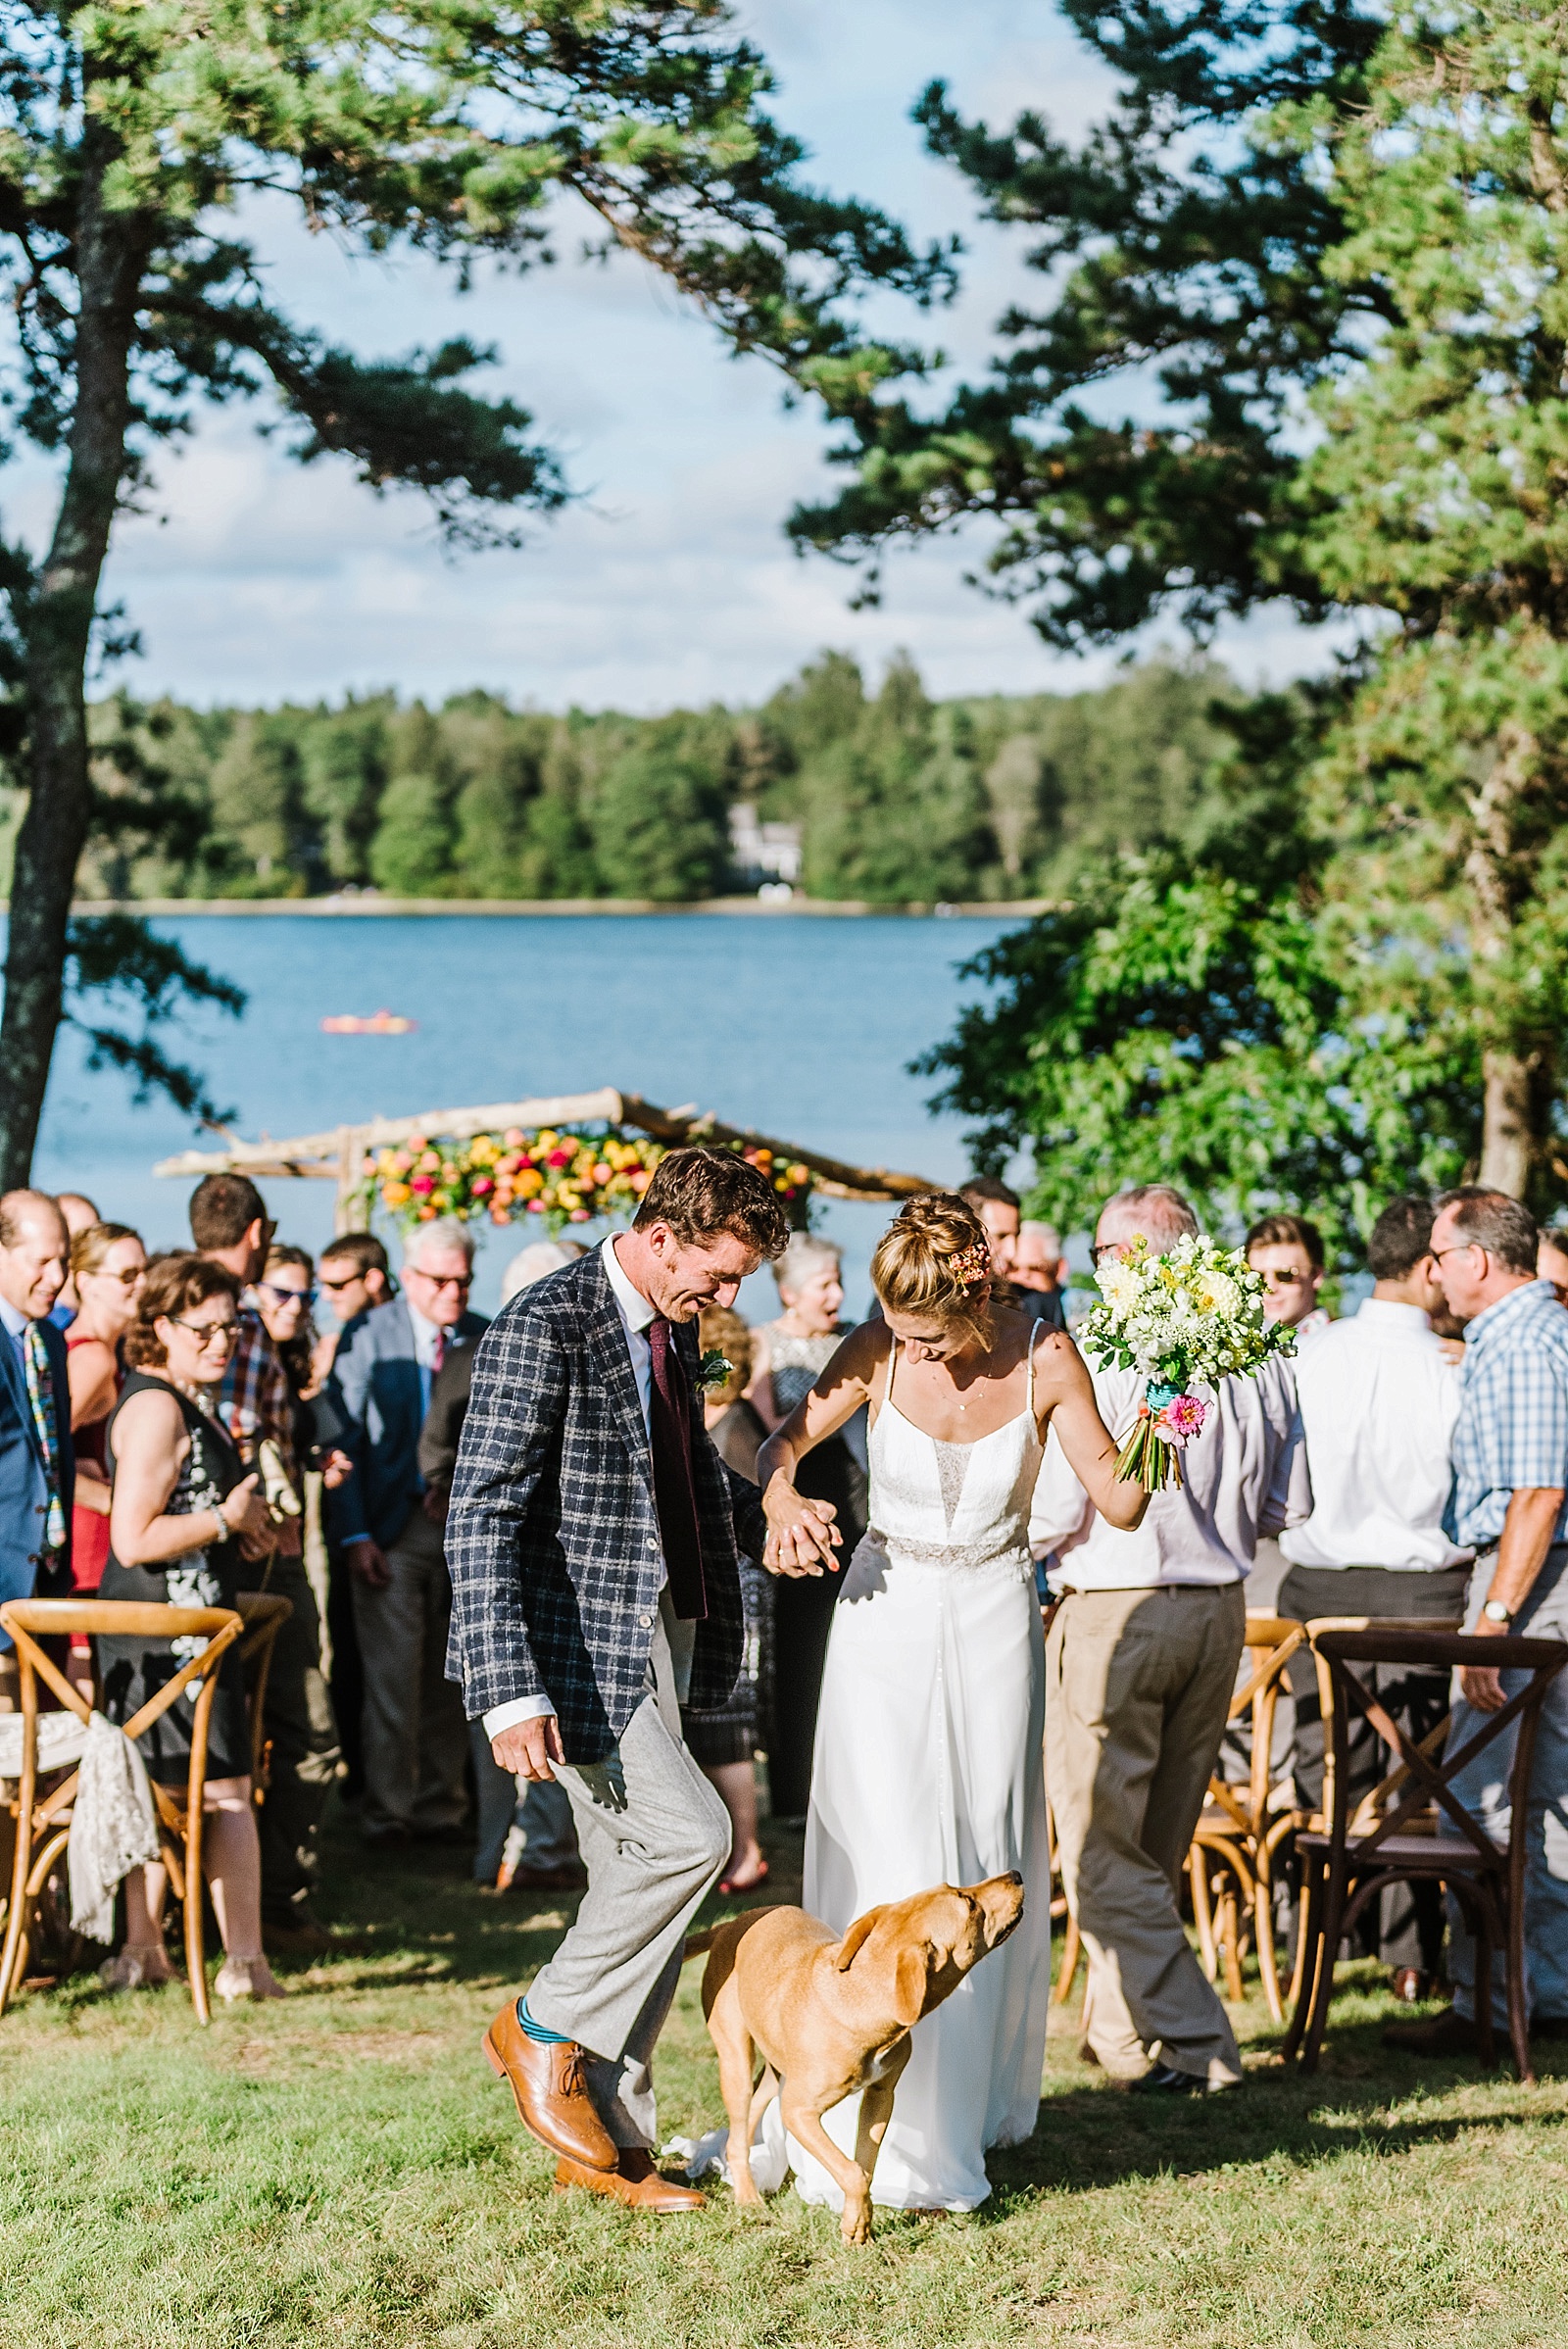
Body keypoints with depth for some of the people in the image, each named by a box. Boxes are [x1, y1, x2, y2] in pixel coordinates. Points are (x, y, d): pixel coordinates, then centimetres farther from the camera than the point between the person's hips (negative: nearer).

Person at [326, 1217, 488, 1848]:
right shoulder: (367, 1337, -3)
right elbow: (344, 1441, -4)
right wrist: (355, 1535, -11)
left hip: (464, 1527, 3)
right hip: (392, 1528, -3)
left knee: (449, 1675, 7)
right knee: (392, 1676, -5)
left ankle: (441, 1806, 17)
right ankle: (386, 1810, 3)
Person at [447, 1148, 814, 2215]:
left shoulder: (671, 1329, 11)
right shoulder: (544, 1330, -16)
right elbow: (483, 1518, -19)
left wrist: (763, 1514, 6)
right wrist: (511, 1692, -25)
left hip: (661, 1638, 9)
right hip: (575, 1644, -9)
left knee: (636, 1883, 9)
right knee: (688, 1834, -17)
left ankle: (612, 2139, 17)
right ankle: (545, 2029, 3)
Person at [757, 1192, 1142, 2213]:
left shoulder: (1043, 1356, -10)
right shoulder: (880, 1351, -10)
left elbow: (1118, 1505, -9)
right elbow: (781, 1446, -1)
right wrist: (783, 1498, -24)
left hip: (994, 1618, 1)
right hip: (888, 1613, -1)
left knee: (987, 1863, 5)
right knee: (889, 1867, -9)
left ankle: (974, 2099, 20)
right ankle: (894, 2137, -4)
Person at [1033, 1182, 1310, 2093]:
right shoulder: (1261, 1358, 0)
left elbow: (1055, 1512, -14)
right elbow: (1290, 1506, 7)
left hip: (1115, 1609, -6)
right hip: (1222, 1609, 6)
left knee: (1106, 1848, 2)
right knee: (1162, 1840, 17)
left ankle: (1186, 2041, -4)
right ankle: (1121, 2019, 26)